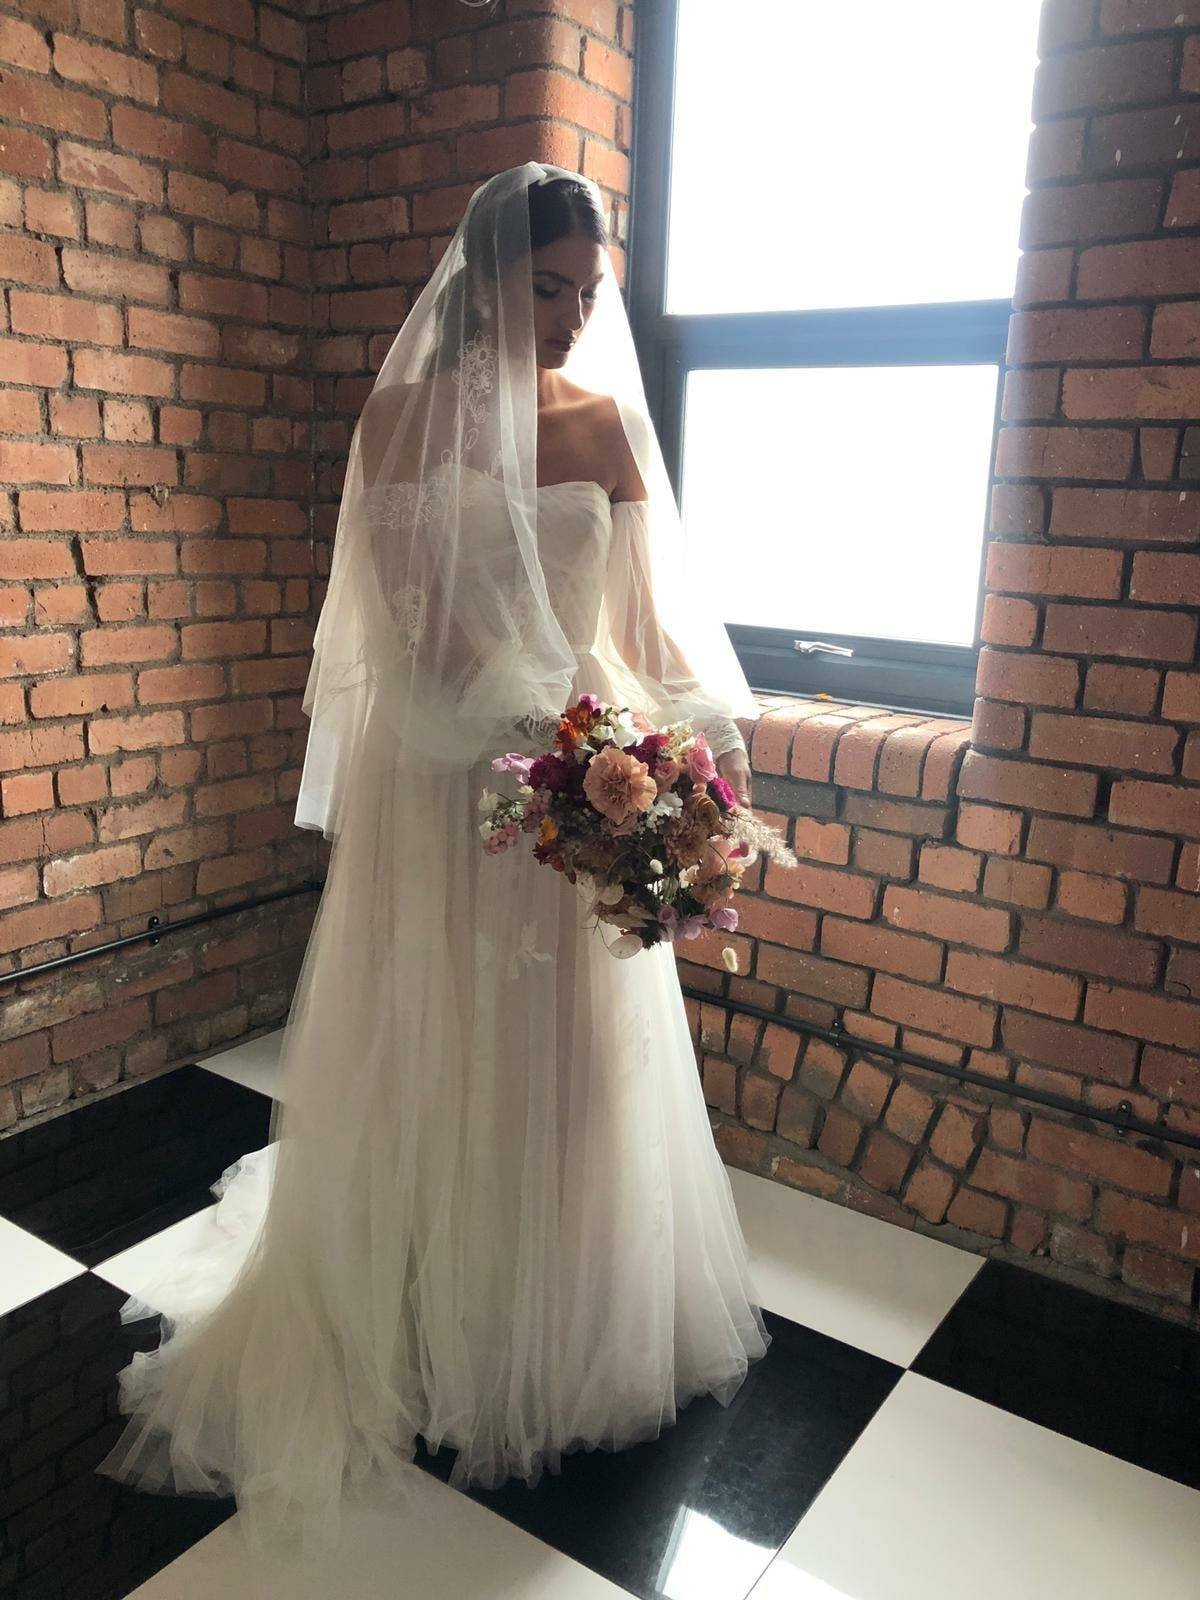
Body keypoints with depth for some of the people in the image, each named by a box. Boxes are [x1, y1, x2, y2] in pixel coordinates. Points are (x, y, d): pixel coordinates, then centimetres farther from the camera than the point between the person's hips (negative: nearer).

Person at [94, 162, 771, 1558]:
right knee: (439, 1050, 8)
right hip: (445, 764, -2)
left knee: (579, 1054, 11)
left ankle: (576, 1321, 34)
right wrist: (521, 718, -25)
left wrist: (697, 722, -12)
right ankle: (422, 1323, 32)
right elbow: (410, 601, -10)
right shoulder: (408, 412, -1)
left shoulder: (608, 419, 7)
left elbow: (648, 598, 4)